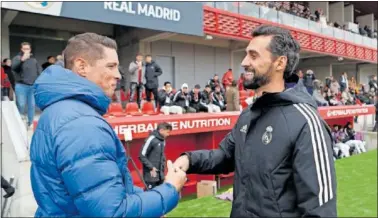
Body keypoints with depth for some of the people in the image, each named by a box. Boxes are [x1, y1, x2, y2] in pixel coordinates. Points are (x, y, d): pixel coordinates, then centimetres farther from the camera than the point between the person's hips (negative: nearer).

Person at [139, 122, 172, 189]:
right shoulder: (151, 139, -17)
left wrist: (163, 166, 9)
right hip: (151, 175, -8)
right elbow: (142, 156, -15)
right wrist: (151, 167, -16)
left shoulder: (163, 140, 7)